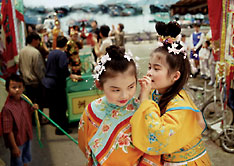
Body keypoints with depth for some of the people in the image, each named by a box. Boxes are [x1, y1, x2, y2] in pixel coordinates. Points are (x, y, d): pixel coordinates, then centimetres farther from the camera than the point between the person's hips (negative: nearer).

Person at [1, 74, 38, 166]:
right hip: (16, 141, -6)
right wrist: (14, 147, -21)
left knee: (26, 158, 29)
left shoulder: (24, 101, -7)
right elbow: (8, 131, -25)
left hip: (27, 137, 7)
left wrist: (32, 108, -9)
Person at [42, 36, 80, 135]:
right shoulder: (62, 54, -14)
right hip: (56, 83, -9)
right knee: (61, 106, 1)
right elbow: (63, 68, -26)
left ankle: (53, 121, 38)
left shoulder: (51, 53, 11)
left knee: (52, 104, 22)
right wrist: (71, 76, -13)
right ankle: (61, 128, 8)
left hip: (47, 81, 9)